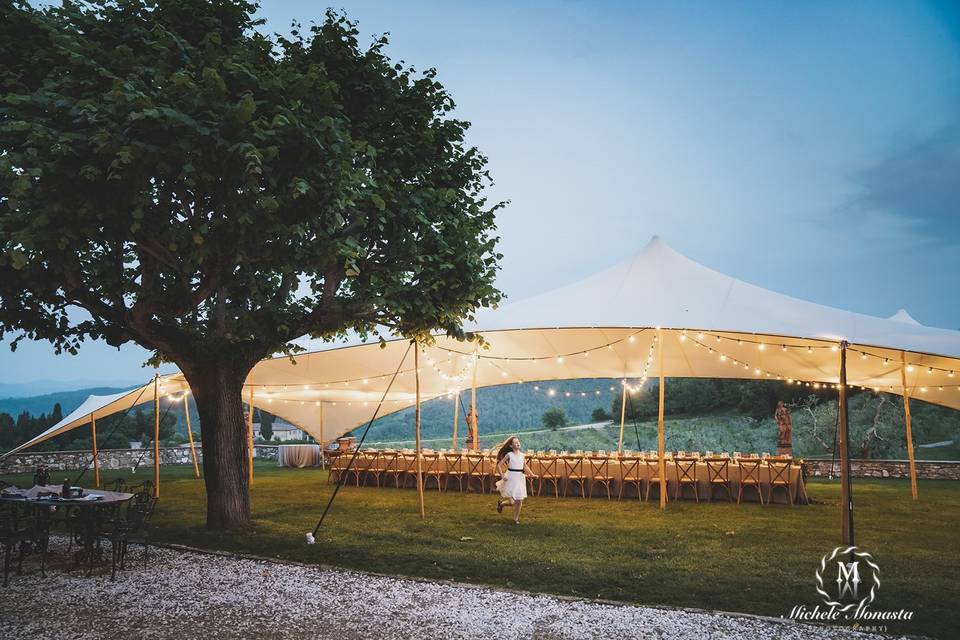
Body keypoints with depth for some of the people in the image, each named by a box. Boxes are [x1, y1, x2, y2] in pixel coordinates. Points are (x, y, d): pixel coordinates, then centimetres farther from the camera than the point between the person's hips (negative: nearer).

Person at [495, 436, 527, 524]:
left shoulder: (522, 455, 7)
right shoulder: (509, 455, -5)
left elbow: (525, 467, 19)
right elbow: (499, 465, -4)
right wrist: (502, 476, -11)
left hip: (520, 479, 4)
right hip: (511, 479, -4)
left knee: (519, 501, 3)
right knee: (512, 502, -6)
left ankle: (516, 519, 21)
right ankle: (500, 503, 27)